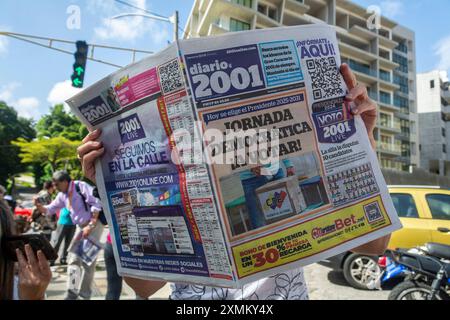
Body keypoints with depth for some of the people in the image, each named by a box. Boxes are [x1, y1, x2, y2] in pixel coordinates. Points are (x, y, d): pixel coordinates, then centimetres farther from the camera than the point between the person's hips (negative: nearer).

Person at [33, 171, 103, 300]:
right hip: (81, 227, 8)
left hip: (94, 224, -8)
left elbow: (97, 204, -20)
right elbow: (50, 209, 15)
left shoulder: (81, 186, -15)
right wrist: (39, 205, -7)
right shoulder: (62, 195, 10)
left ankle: (84, 294, 9)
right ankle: (72, 292, 20)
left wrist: (90, 226, -22)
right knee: (73, 257, 9)